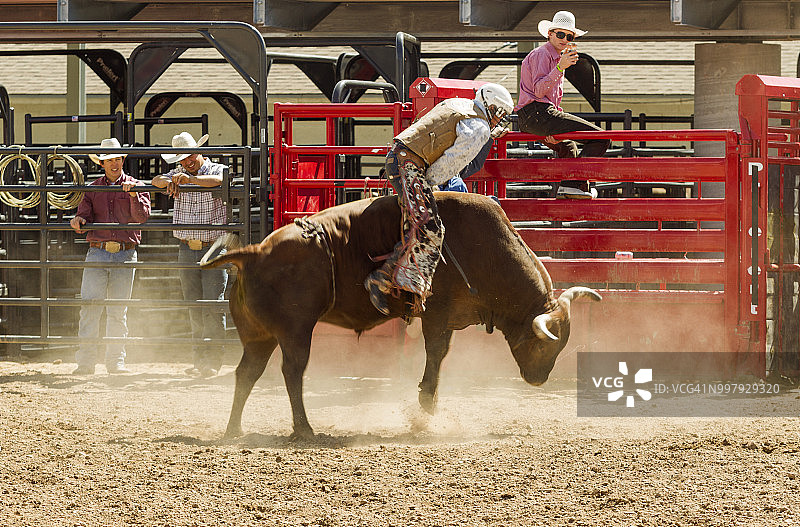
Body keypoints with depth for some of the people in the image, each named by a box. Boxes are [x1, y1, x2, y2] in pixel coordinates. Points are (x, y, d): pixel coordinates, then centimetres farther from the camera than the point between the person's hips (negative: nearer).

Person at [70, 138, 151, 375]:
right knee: (89, 308, -8)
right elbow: (84, 214, 4)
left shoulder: (136, 186, 8)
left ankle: (116, 361, 8)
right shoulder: (93, 189, 13)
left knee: (118, 312, 3)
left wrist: (133, 195, -18)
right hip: (97, 253, 1)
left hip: (125, 256, -1)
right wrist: (79, 221, -18)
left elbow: (142, 216, -4)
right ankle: (85, 361, -7)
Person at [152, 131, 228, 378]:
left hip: (214, 248, -4)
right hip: (186, 249, 4)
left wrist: (191, 179, -34)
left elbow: (220, 180, -23)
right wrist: (169, 182, -23)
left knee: (213, 307, -9)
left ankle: (212, 360, -9)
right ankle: (200, 359, 8)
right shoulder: (179, 174, 12)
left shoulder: (216, 170, -1)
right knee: (194, 309, 5)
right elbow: (157, 180, -2)